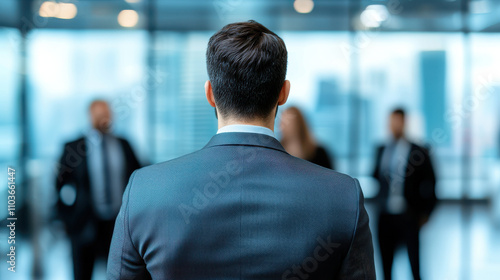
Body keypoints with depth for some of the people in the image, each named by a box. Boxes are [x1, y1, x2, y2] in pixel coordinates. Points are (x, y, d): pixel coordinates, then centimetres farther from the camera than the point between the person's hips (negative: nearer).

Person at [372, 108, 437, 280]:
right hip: (385, 216, 4)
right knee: (386, 264, 6)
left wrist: (425, 213, 0)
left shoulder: (418, 152, -2)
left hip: (409, 218, -4)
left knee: (414, 263, -1)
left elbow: (430, 184, 1)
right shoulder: (382, 150, 11)